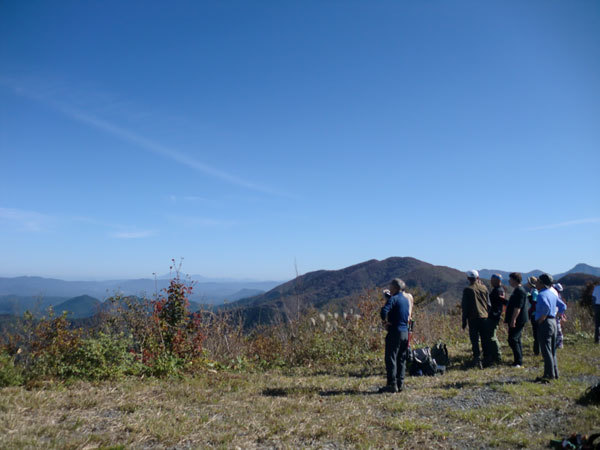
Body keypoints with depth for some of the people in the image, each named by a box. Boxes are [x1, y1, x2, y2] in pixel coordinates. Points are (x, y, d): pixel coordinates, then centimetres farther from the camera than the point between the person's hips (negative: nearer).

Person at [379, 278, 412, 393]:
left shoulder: (393, 299, -12)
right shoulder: (407, 299, 13)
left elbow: (384, 311, -26)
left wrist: (385, 321, -8)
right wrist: (387, 296, 19)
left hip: (395, 331, -8)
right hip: (405, 332, 8)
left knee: (391, 359, -3)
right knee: (402, 359, 12)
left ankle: (392, 384, -4)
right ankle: (400, 384, 14)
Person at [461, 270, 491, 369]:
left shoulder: (467, 290, -6)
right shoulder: (484, 288, 6)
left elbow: (464, 306, -5)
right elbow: (488, 304, 11)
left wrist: (464, 321, 0)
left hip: (473, 318, -4)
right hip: (484, 317, 4)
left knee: (474, 340, -1)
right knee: (485, 339, 14)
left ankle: (477, 359, -9)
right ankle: (487, 358, 22)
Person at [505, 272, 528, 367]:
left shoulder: (520, 291, -18)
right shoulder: (517, 290, 15)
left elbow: (518, 307, -24)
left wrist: (513, 320, -25)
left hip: (517, 320, -11)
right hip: (517, 320, 11)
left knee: (512, 340, -10)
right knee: (517, 340, 14)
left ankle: (518, 361, -6)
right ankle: (519, 360, 21)